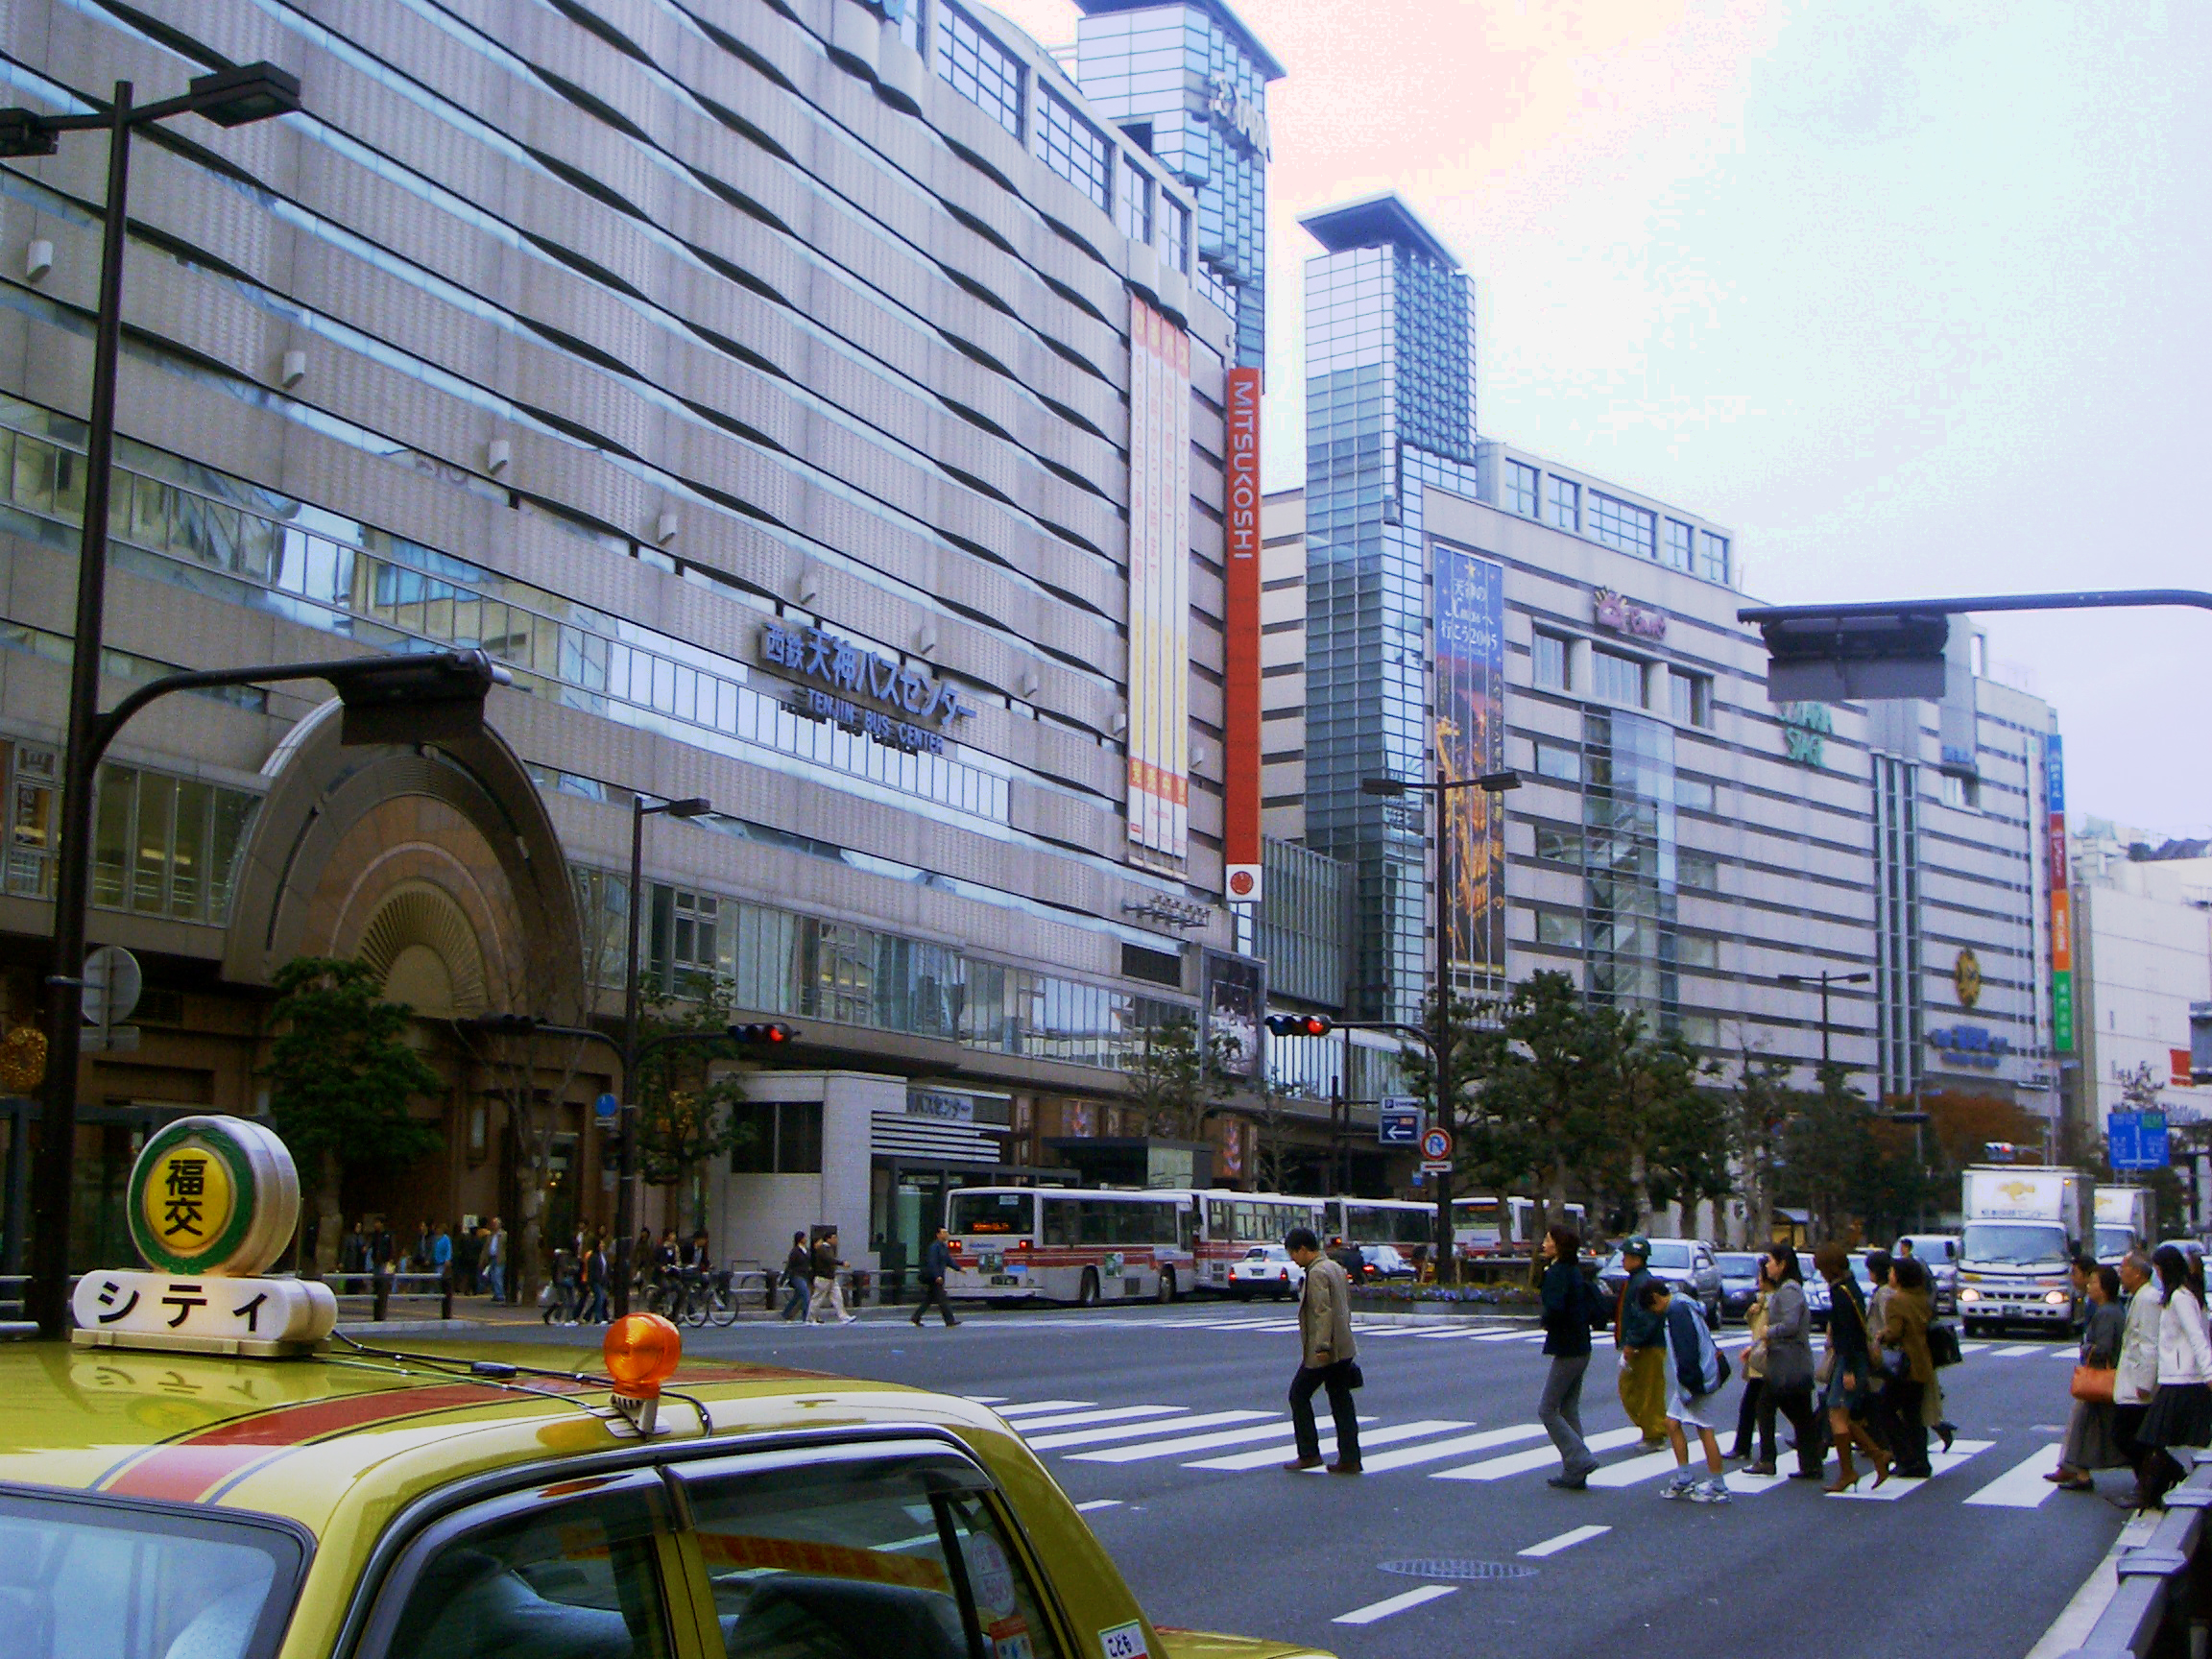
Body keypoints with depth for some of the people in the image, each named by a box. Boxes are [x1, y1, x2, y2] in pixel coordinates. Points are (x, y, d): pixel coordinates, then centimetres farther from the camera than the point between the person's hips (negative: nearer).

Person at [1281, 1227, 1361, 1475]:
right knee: (1341, 1401, 9)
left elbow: (1323, 1311, -23)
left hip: (1322, 1352, -9)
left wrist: (1322, 1346, -25)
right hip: (1343, 1349, 9)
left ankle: (1309, 1454, 5)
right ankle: (1349, 1459, 7)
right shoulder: (1336, 1268, 14)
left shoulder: (1317, 1273, -15)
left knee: (1299, 1395, 4)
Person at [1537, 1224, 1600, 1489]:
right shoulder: (1575, 1272, 12)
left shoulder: (1558, 1273, -16)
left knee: (1547, 1410, -2)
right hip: (1581, 1349, 9)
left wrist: (1546, 1323, -9)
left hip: (1567, 1352, -9)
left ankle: (1579, 1460, -7)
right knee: (1569, 1410, 13)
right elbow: (1596, 1302, 19)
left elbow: (1555, 1308, -30)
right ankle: (1574, 1473, 14)